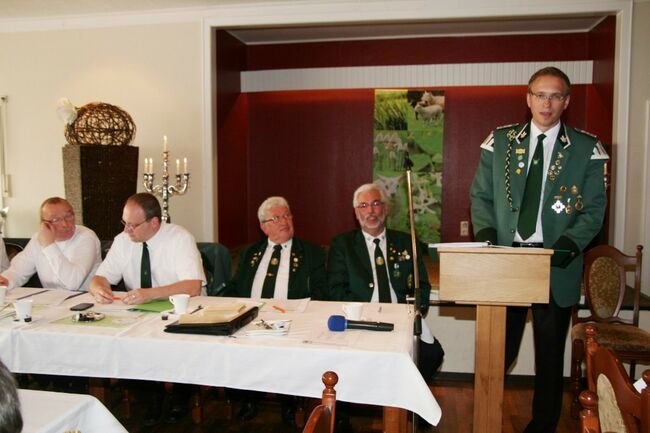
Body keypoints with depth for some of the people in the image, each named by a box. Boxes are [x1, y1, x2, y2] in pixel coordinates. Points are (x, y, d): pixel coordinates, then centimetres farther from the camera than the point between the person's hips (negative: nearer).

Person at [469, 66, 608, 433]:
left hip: (557, 267, 0)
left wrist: (569, 243, -17)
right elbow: (481, 195, 7)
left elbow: (594, 209, -1)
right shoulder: (500, 141, 5)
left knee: (550, 356, 13)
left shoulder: (587, 149, 1)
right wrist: (485, 230, -10)